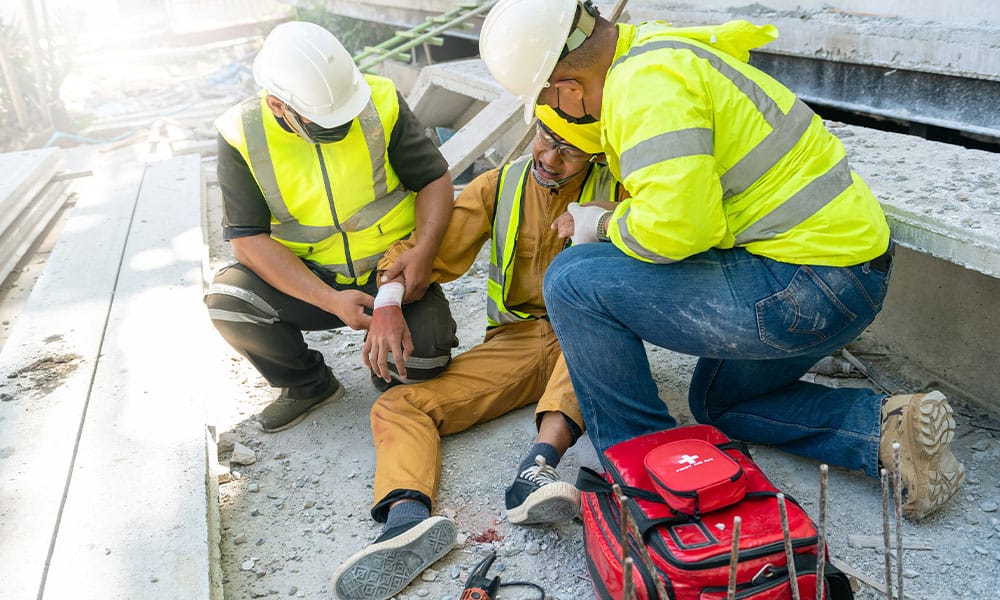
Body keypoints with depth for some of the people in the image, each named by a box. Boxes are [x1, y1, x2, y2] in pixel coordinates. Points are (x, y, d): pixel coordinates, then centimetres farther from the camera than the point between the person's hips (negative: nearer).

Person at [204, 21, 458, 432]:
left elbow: (435, 180, -4)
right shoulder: (242, 135, -13)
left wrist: (423, 250, -23)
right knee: (226, 300, -25)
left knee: (423, 360, -26)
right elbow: (248, 239, -16)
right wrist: (331, 301, -27)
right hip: (305, 278, 2)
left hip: (393, 269, -1)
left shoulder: (381, 104, -13)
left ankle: (387, 369, 15)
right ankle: (309, 386, 4)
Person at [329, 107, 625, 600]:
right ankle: (408, 518, -44)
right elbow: (432, 252, 3)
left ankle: (537, 466, -49)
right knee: (396, 406, -16)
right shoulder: (499, 186, 6)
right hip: (513, 339, 3)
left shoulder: (613, 188, 1)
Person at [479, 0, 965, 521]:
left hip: (810, 287, -11)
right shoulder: (655, 51, 12)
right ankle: (886, 428, 13)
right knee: (717, 401, 30)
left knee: (574, 281, -14)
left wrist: (604, 226, -10)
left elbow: (677, 224, -29)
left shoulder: (647, 82, -21)